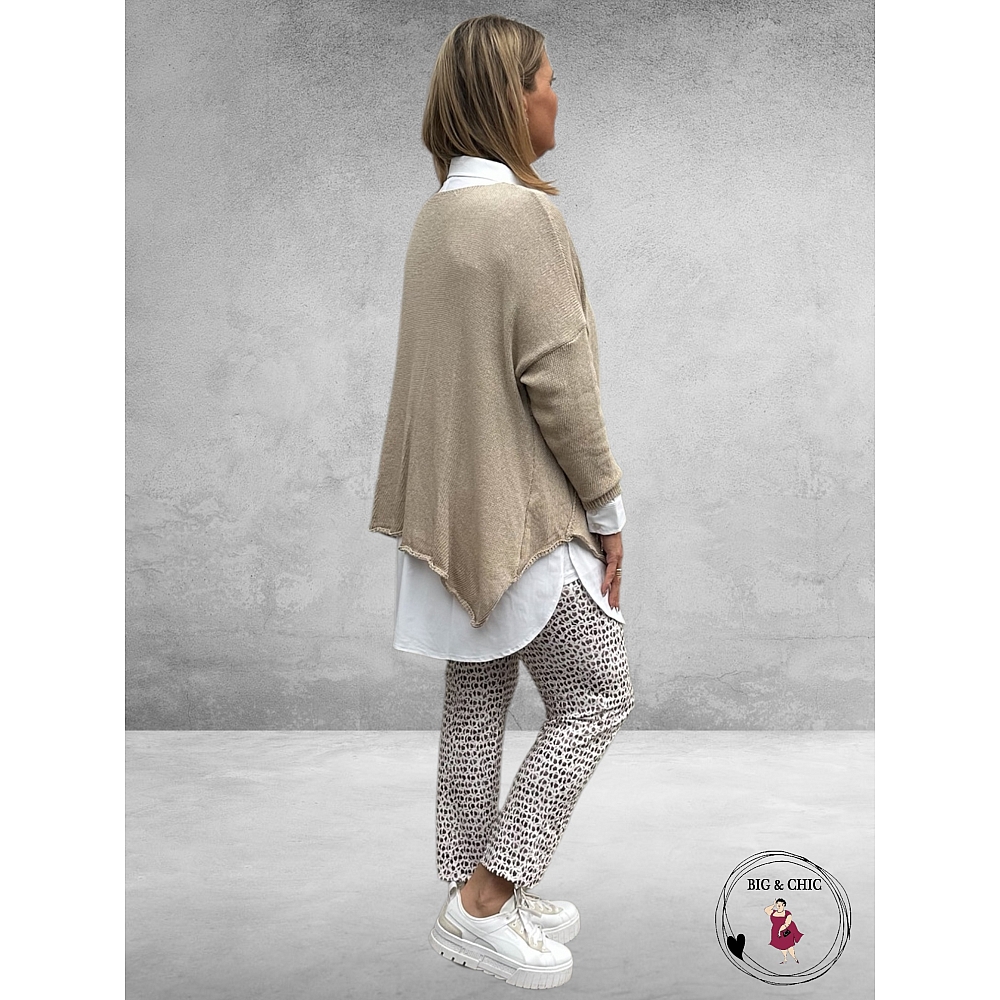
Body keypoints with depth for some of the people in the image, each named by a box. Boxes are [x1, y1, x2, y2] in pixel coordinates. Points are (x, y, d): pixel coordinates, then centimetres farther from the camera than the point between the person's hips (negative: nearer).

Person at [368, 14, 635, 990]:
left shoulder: (436, 213, 12)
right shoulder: (523, 213, -15)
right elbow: (556, 379, -18)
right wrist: (607, 507, -9)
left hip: (451, 505, 9)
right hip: (523, 507, -9)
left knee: (475, 700, 14)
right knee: (595, 696, 2)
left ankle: (473, 897, 25)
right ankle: (485, 901, 5)